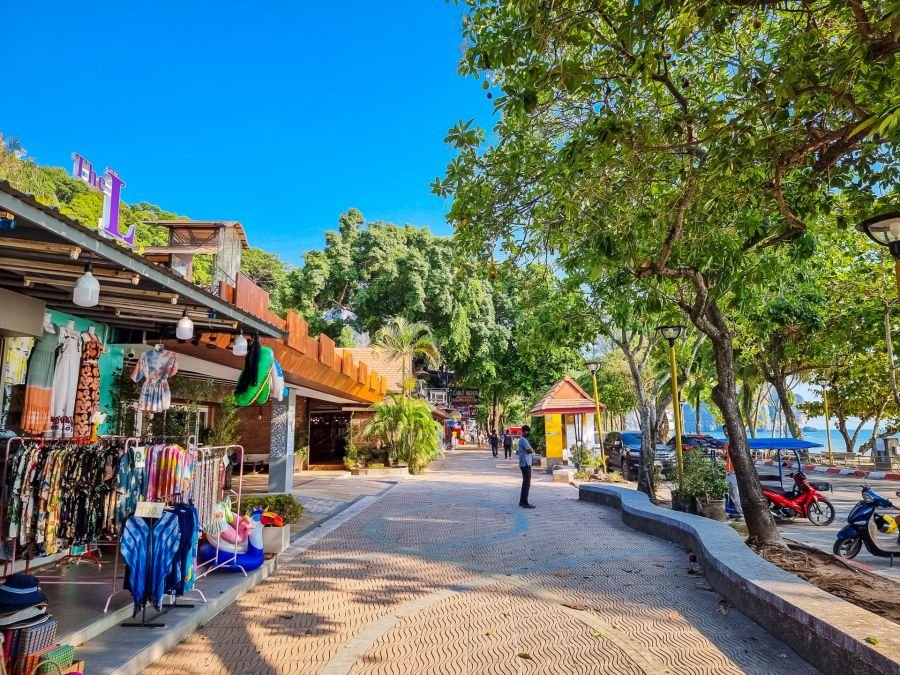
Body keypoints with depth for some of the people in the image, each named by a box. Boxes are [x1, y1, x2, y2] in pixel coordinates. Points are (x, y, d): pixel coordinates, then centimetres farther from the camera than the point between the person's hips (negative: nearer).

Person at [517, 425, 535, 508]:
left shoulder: (522, 440, 18)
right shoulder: (523, 440, -14)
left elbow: (518, 452, 27)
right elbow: (530, 451, -20)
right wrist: (532, 449, 2)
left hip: (525, 463, 11)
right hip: (526, 464, -11)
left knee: (525, 483, 15)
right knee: (527, 484, -9)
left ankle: (522, 501, 20)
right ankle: (525, 503, -9)